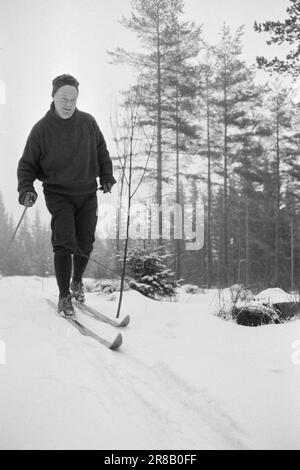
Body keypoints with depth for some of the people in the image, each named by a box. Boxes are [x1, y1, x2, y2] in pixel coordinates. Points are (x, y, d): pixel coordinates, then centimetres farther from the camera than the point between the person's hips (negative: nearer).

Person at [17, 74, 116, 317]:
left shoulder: (88, 122, -1)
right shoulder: (42, 129, -9)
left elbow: (101, 151, 15)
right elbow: (27, 164, -2)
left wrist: (106, 177, 9)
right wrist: (26, 190, -17)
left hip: (87, 193, 3)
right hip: (58, 194, -3)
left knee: (85, 244, 5)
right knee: (64, 244, -13)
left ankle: (77, 281, 34)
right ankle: (64, 297, 3)